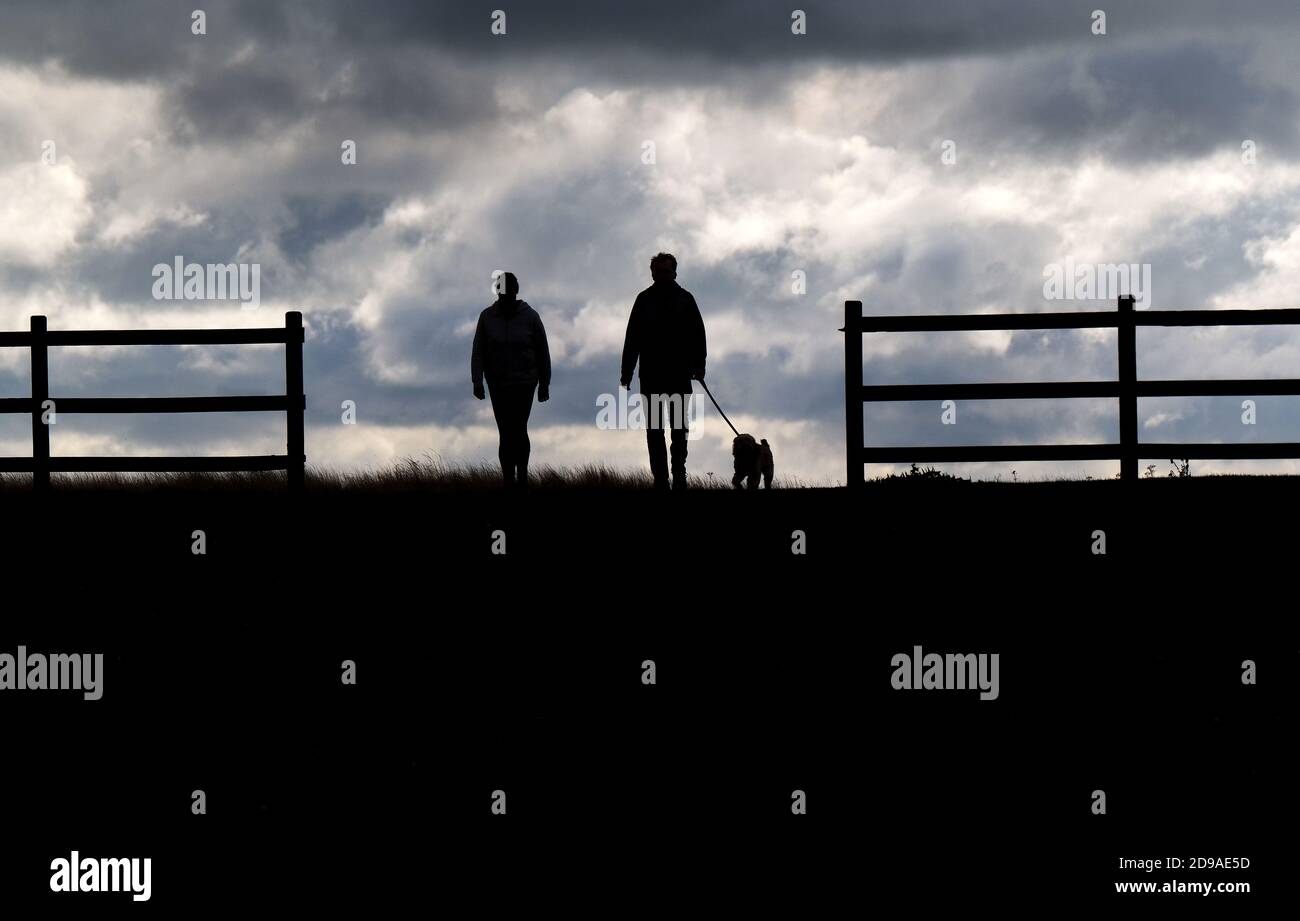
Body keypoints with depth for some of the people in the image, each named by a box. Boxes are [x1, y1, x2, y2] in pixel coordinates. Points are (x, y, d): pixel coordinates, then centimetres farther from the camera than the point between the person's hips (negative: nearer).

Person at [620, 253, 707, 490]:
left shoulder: (685, 299, 5)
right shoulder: (644, 300, 7)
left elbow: (698, 334, 1)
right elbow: (632, 338, 6)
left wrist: (698, 364, -11)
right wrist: (627, 371, 0)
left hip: (680, 374, -1)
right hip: (651, 374, 1)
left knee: (679, 429, 3)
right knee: (654, 429, -1)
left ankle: (679, 475, 9)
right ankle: (660, 478, 0)